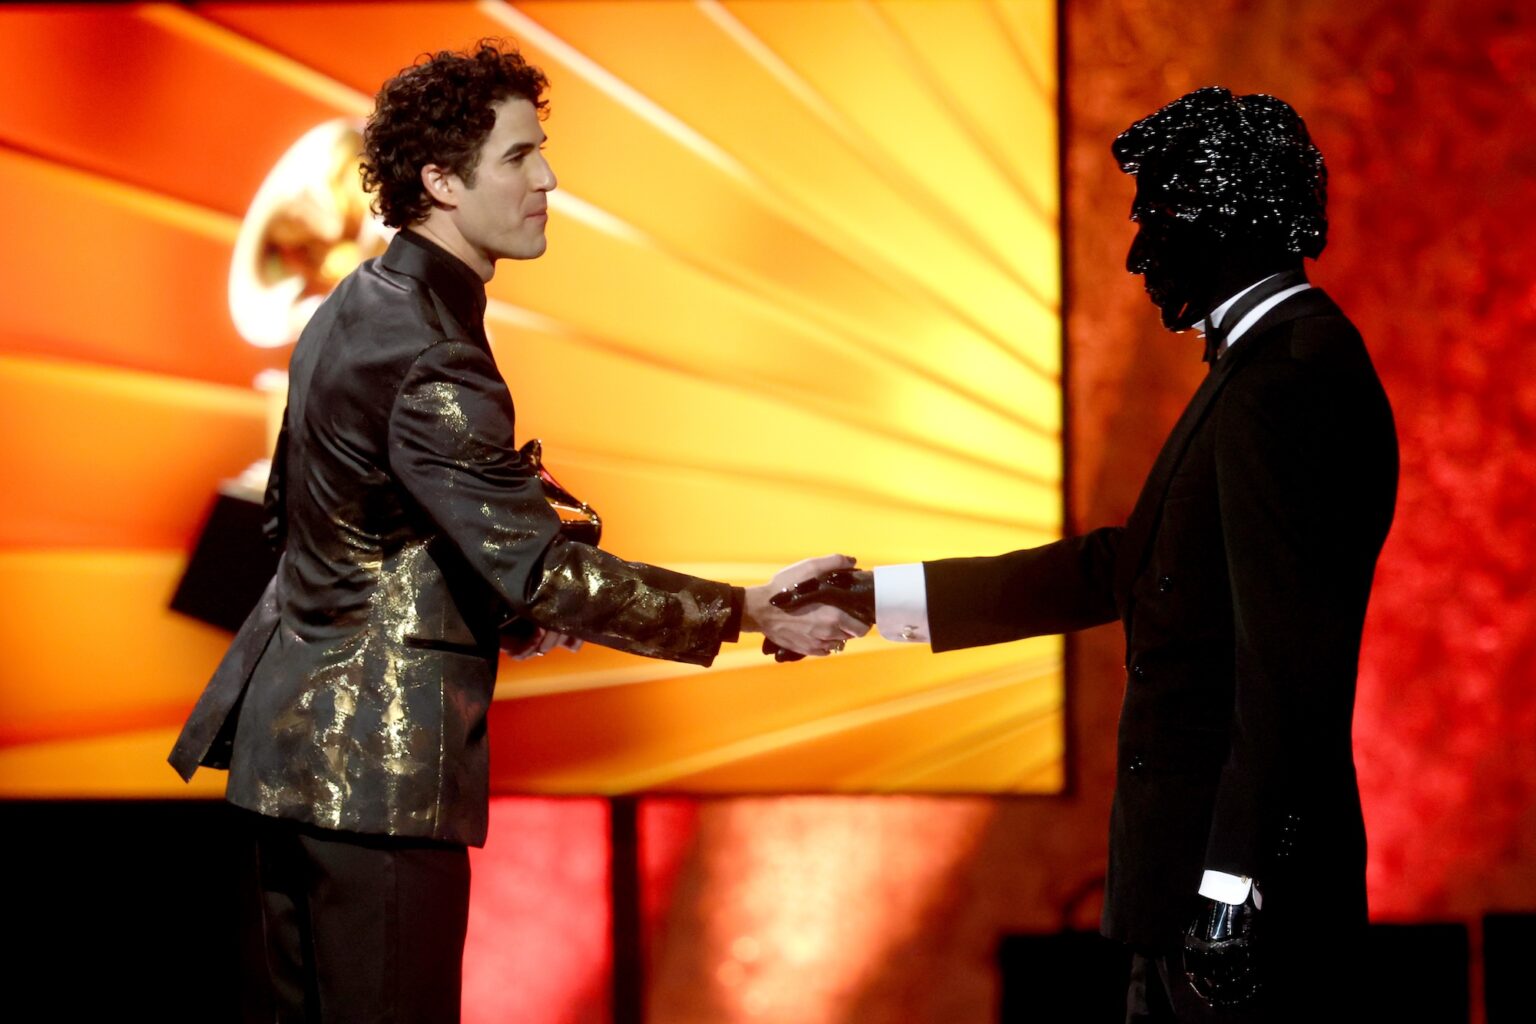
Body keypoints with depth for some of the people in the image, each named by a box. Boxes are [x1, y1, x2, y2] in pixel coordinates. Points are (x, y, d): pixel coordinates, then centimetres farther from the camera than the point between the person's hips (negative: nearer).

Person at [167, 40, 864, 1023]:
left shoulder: (357, 308, 12)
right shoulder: (429, 354, -20)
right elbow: (540, 569, -25)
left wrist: (498, 602, 14)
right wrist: (748, 610, -23)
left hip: (295, 734, 10)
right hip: (378, 763, -10)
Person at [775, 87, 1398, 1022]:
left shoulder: (1290, 382, -17)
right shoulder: (1267, 368, 16)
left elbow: (1288, 664, -23)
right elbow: (1118, 569, 22)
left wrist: (1228, 904, -24)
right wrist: (881, 596, 21)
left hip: (1250, 882, -10)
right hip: (1199, 878, 10)